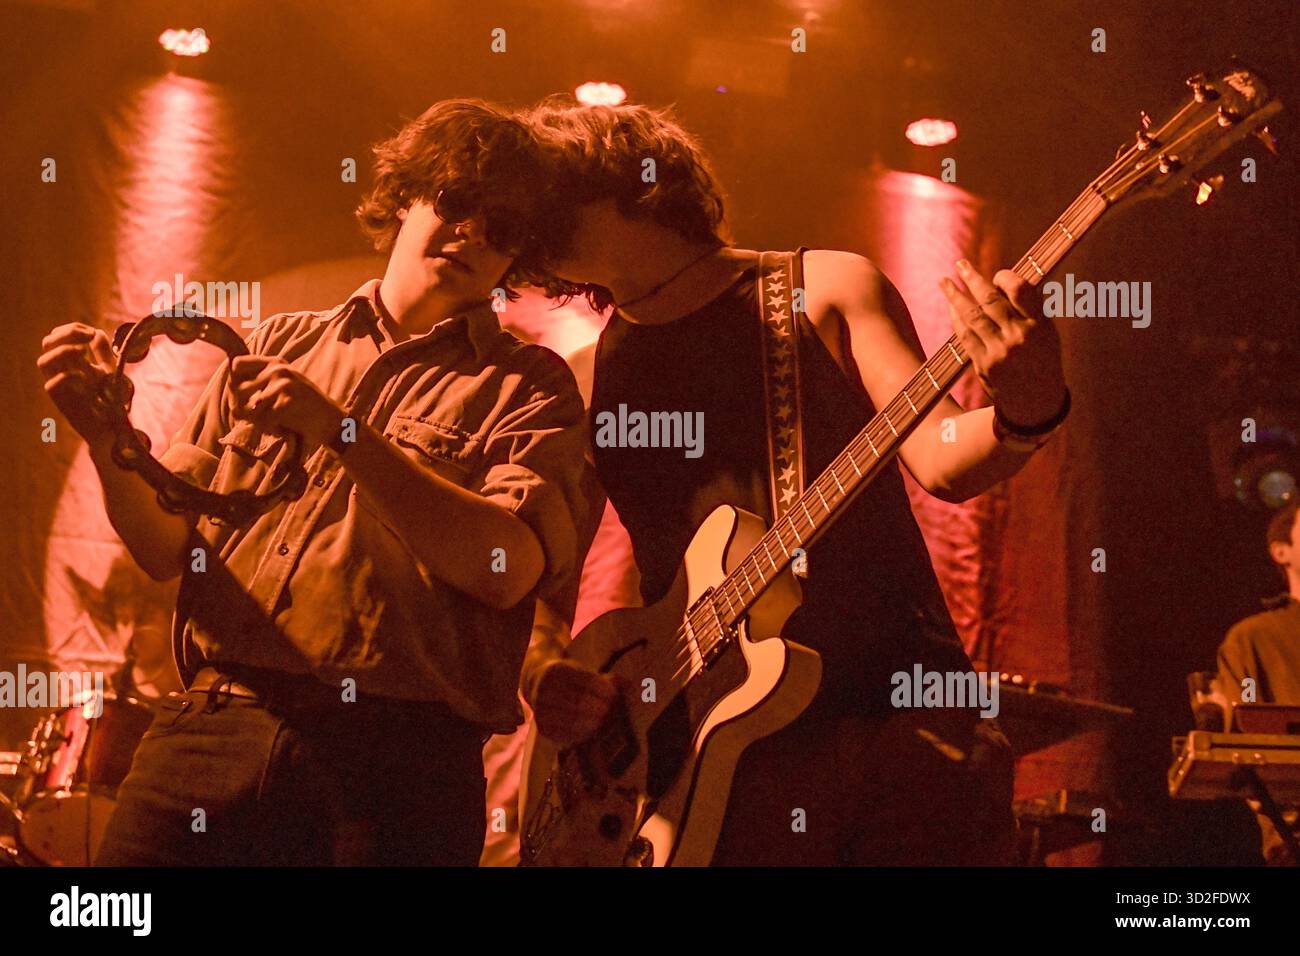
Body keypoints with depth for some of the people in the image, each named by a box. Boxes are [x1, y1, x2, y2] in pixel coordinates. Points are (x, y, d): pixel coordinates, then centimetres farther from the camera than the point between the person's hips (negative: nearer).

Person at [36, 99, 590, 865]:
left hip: (396, 752, -2)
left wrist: (341, 431, -16)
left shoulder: (529, 387, 8)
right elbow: (167, 548, 16)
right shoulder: (282, 345, 19)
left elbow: (511, 569, -11)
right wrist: (109, 439, -3)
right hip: (216, 724, 3)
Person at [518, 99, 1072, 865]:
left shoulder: (827, 288, 5)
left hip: (903, 717, -2)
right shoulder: (584, 382, 11)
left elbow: (939, 457, -6)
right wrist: (546, 673, -5)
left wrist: (1022, 419, -27)